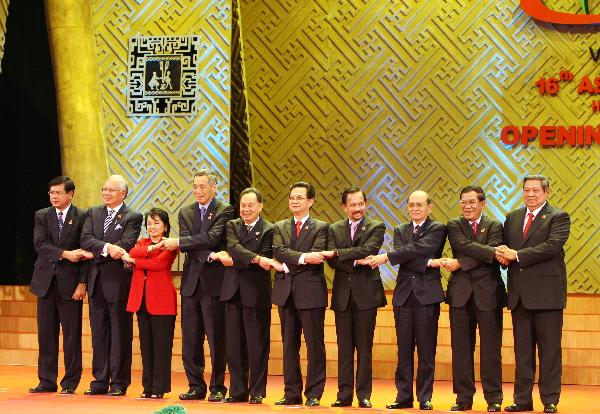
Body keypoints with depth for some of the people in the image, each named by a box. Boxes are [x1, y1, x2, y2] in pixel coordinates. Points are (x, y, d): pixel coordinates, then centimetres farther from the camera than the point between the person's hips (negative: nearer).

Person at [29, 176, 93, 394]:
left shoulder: (81, 217, 1)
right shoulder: (41, 216, 10)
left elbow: (85, 252, -3)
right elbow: (40, 245, -4)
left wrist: (82, 283, -9)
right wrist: (65, 254, -16)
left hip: (70, 283, -3)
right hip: (46, 281, 3)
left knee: (72, 334, -1)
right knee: (46, 334, 6)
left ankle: (70, 382, 6)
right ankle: (47, 381, 13)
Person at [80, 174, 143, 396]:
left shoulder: (133, 217, -3)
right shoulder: (93, 213, 13)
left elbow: (125, 245, -16)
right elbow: (85, 239, -2)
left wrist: (97, 252, -12)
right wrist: (107, 247, -18)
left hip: (119, 280, -5)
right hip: (96, 280, 5)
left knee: (120, 332, 1)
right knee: (98, 332, 9)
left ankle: (119, 382, 6)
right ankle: (100, 381, 15)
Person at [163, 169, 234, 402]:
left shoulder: (224, 211, 0)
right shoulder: (185, 213, 14)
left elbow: (212, 238, -15)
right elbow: (187, 245, 0)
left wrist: (178, 242, -15)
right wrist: (208, 254, -17)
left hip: (214, 282, -5)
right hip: (191, 281, 5)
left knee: (216, 339, -2)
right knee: (190, 339, 6)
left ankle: (217, 388, 6)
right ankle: (196, 386, 14)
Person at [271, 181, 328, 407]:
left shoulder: (320, 228, 4)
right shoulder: (279, 227, 14)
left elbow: (316, 256, -11)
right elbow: (279, 251, -4)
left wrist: (287, 266, -13)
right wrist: (303, 258, -19)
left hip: (311, 291, -4)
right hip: (285, 292, 4)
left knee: (315, 344, -2)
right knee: (289, 345, 7)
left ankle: (314, 394, 4)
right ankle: (292, 393, 13)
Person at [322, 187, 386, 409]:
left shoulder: (376, 228, 2)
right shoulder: (335, 229, 11)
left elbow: (367, 250, -16)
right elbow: (331, 260, -1)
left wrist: (337, 253, -18)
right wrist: (355, 261, -15)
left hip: (366, 293, -3)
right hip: (342, 294, 3)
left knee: (364, 347, 1)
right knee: (344, 347, 5)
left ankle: (364, 395, 6)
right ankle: (344, 394, 9)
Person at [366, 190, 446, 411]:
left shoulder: (437, 229, 1)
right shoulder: (400, 230, 15)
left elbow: (418, 249, -15)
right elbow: (402, 256, -3)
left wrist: (386, 257, -18)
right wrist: (428, 263, -17)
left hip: (427, 293, -4)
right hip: (404, 293, 4)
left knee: (426, 349, 0)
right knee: (404, 349, 5)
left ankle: (425, 398, 6)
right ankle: (403, 397, 9)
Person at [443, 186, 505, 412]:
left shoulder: (494, 226, 6)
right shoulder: (454, 225, 8)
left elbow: (490, 254, -10)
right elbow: (465, 246, -11)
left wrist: (460, 263, -14)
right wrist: (494, 252, -21)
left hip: (488, 293, -1)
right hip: (461, 293, 1)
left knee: (490, 348, 1)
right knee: (461, 348, 4)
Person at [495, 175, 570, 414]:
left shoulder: (558, 217, -2)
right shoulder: (512, 218, 16)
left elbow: (552, 246, -17)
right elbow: (505, 247, 14)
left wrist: (517, 255, -18)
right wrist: (504, 256, -10)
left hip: (547, 293, -5)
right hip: (520, 293, 5)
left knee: (549, 349, 0)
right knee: (522, 350, 9)